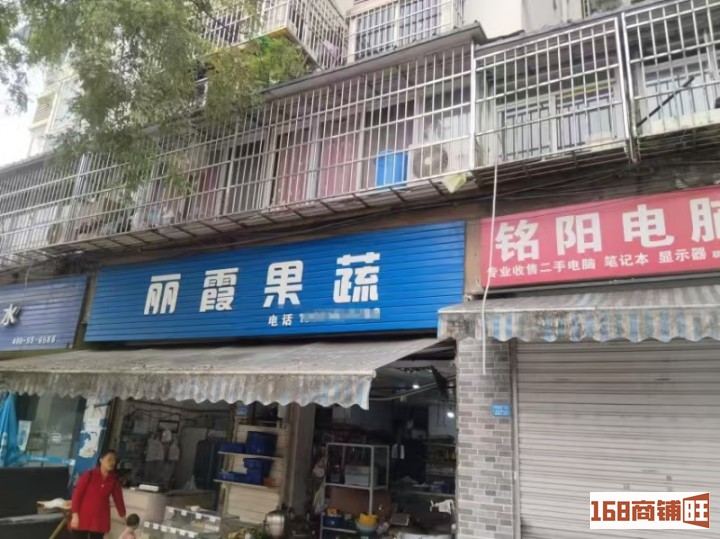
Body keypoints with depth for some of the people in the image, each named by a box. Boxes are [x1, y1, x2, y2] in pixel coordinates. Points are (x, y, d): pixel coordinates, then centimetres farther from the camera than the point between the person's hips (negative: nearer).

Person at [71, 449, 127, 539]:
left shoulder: (114, 480, 1)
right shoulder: (89, 475, -9)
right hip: (83, 518, -3)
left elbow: (118, 499, 5)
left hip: (100, 521, 3)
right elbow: (77, 494, -7)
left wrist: (123, 517, 6)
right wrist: (75, 515, -11)